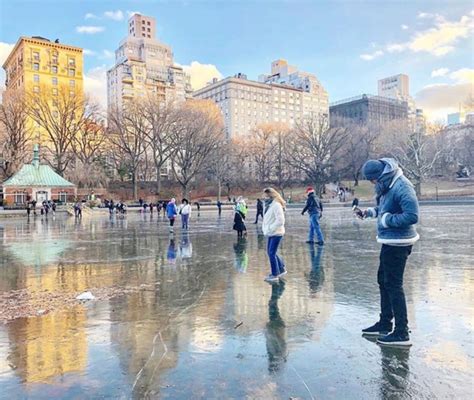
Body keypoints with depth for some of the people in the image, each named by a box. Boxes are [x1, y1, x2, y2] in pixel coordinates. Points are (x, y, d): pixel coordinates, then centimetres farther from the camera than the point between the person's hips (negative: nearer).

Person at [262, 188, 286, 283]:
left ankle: (274, 275, 4)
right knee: (270, 252, 15)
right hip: (271, 233, 9)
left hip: (276, 233, -9)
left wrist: (270, 228, -18)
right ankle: (282, 269, 29)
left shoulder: (276, 205, -16)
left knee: (272, 253, -7)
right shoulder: (268, 205, 11)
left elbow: (280, 221, -22)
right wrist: (264, 228, 8)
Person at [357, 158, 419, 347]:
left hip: (397, 243, -10)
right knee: (383, 281, 19)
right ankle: (385, 324, 33)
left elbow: (412, 216, -28)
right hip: (390, 241, 10)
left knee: (393, 285, -3)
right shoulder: (388, 185, 7)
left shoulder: (401, 187, -22)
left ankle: (402, 333, 8)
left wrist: (387, 220, -18)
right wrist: (370, 212, 5)